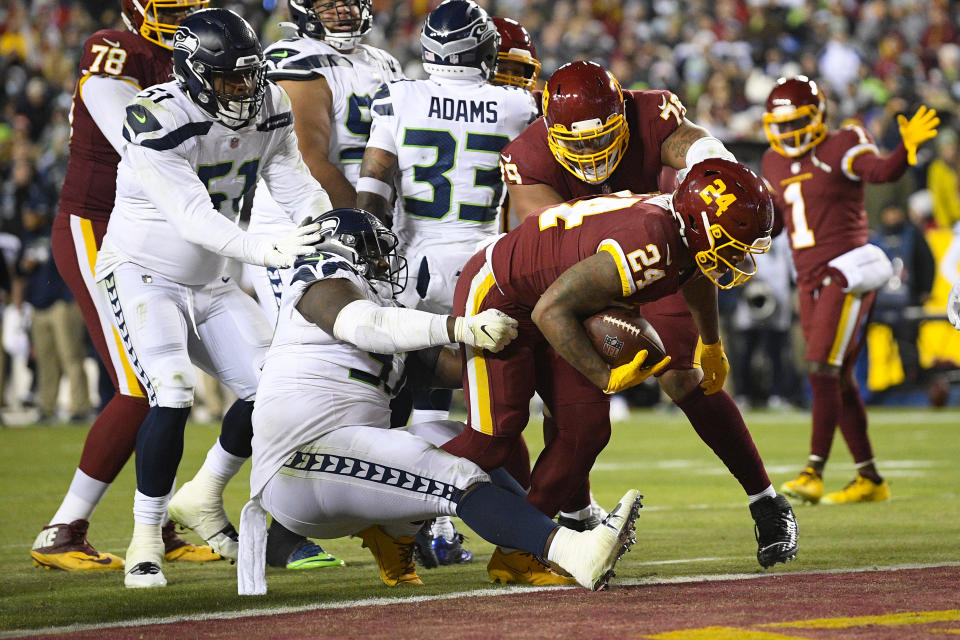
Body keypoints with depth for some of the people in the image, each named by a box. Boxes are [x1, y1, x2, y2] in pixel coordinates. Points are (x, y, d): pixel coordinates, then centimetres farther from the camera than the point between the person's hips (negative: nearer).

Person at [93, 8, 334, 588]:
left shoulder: (268, 109, -5)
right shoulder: (159, 121, -26)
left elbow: (298, 187, -7)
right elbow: (195, 218, -34)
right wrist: (270, 251, -46)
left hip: (211, 284, 7)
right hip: (143, 276, -7)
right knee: (173, 397, -24)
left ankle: (204, 497, 21)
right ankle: (146, 540, -10)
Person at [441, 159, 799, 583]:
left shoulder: (686, 234, -8)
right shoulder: (649, 246, -36)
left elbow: (696, 277, 21)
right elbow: (550, 311, -32)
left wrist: (710, 348, 34)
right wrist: (607, 378, -28)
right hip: (494, 295, -9)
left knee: (586, 429, -1)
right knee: (492, 435, -15)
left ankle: (515, 553, 6)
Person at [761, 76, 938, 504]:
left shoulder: (840, 149, -8)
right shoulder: (775, 165, 13)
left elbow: (881, 171, -27)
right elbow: (772, 223, 24)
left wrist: (908, 148, -46)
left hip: (846, 273, -8)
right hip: (811, 282, 8)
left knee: (824, 369, -15)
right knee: (839, 379, 9)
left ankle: (814, 472, -15)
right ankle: (869, 479, 15)